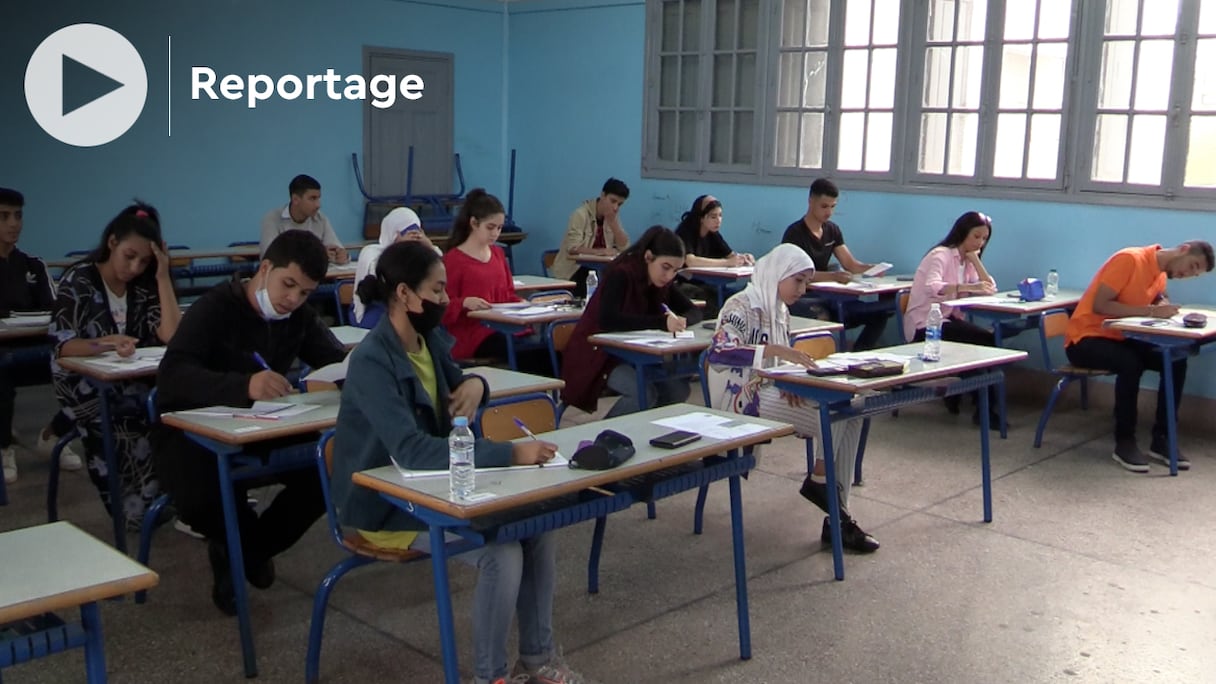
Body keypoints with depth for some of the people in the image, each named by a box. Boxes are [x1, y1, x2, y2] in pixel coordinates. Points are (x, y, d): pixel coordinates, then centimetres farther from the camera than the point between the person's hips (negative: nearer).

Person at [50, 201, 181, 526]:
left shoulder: (145, 285, 4)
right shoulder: (78, 280, -6)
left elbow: (174, 337, -11)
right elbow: (61, 346, -16)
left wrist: (164, 277, -12)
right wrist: (106, 343, -35)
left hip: (132, 381, 4)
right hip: (84, 383, -3)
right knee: (135, 418, -33)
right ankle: (138, 507, -15)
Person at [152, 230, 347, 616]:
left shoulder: (299, 316, 1)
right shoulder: (216, 307, -19)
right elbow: (172, 375, -33)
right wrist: (244, 386, -52)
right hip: (192, 430, -5)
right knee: (199, 502, -36)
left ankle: (247, 550, 6)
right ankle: (248, 545, 3)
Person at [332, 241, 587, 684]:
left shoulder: (431, 338, 1)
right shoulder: (372, 362, -24)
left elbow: (454, 384, 22)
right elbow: (410, 450, -35)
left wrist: (475, 384, -5)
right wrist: (509, 454, -39)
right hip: (388, 506, -8)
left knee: (539, 523, -7)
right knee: (501, 550, -25)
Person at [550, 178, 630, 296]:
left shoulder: (614, 216, 5)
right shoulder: (581, 214, -15)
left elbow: (624, 247, -2)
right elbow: (573, 248, -23)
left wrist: (612, 222, -12)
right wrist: (600, 251, -26)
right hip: (573, 271, -6)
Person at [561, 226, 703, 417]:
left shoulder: (661, 282, 1)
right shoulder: (621, 274, -21)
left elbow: (694, 312, 3)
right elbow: (608, 319, -36)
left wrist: (682, 320, -23)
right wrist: (662, 323, -41)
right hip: (597, 353, -7)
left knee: (678, 388, -14)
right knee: (644, 394, -29)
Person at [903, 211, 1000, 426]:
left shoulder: (966, 261, 16)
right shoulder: (941, 255, -10)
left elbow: (991, 288, 2)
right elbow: (932, 287, -32)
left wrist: (974, 258, -2)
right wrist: (968, 287, -42)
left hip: (947, 319, 8)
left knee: (990, 340, -17)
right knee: (985, 341, -22)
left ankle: (956, 394, -1)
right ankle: (984, 409, -12)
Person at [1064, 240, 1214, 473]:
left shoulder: (1161, 275, 7)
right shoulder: (1129, 259, -19)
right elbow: (1099, 305, -25)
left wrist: (1164, 306, -12)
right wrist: (1151, 311, -28)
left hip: (1119, 339, 8)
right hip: (1085, 339, -8)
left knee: (1176, 360, -11)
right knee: (1131, 363, -34)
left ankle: (1161, 440, -5)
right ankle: (1124, 443, -19)